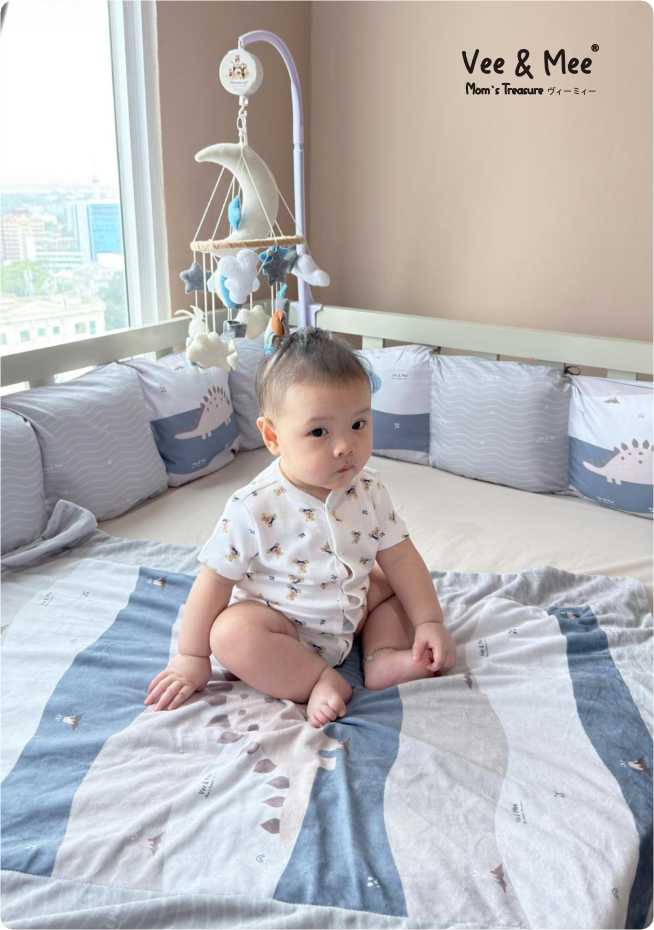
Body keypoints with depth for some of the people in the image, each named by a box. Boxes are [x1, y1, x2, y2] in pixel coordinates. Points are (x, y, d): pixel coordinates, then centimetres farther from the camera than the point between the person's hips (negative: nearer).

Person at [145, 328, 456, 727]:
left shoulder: (369, 490, -11)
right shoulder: (254, 508, -25)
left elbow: (399, 556, -2)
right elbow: (216, 580, -17)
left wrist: (430, 621, -6)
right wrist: (192, 657, -12)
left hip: (353, 612, 6)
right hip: (282, 628, -5)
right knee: (231, 633, -32)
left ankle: (383, 657, -6)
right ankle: (320, 680, -20)